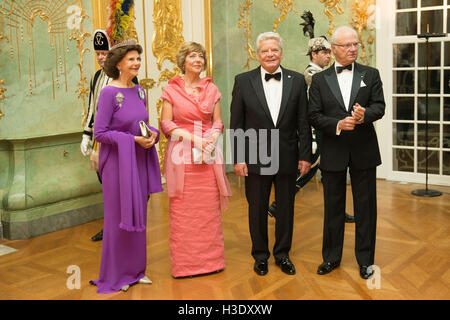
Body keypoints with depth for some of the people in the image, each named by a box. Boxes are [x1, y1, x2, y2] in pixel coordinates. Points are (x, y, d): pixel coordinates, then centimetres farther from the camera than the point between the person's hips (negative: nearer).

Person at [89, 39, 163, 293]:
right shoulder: (109, 92, -13)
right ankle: (115, 274, 18)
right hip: (117, 160, -7)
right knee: (118, 216, 2)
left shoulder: (139, 91, 8)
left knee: (138, 215, 13)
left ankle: (135, 269, 27)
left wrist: (153, 134, -5)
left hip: (139, 160, 7)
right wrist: (133, 140, -20)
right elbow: (99, 133, -15)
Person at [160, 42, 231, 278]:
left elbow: (218, 122, 10)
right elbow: (166, 124, -2)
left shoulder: (212, 89, 10)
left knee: (210, 209, 5)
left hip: (208, 154, 2)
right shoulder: (171, 89, 2)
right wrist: (193, 138, -13)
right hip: (181, 154, -2)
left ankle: (211, 259, 19)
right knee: (182, 211, 1)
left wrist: (211, 139, -10)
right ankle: (184, 263, 13)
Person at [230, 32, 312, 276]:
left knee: (286, 208, 12)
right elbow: (236, 124, -2)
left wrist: (305, 155, -1)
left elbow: (303, 122, 2)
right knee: (257, 209, 10)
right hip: (255, 157, -1)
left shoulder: (297, 80, 1)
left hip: (287, 156, 1)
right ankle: (260, 256, 27)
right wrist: (238, 158, -6)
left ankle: (282, 254, 29)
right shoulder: (243, 81, -2)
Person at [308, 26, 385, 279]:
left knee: (365, 206, 7)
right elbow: (314, 116, -2)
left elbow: (379, 106, -5)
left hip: (364, 150, 0)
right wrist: (338, 124, -18)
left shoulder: (371, 75, 5)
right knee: (333, 206, 11)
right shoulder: (320, 79, 3)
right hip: (333, 151, 0)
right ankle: (332, 257, 25)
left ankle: (365, 259, 21)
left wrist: (365, 114, -26)